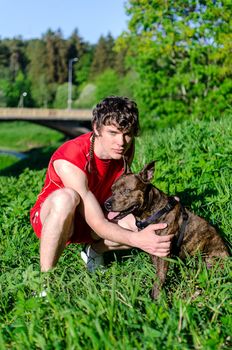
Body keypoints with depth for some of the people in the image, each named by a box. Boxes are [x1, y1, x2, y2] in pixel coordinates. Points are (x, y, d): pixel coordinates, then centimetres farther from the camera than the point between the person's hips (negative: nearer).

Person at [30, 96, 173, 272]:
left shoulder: (125, 149, -13)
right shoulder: (69, 160, -33)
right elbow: (98, 224, -33)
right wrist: (138, 240, -46)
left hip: (93, 216, 6)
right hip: (51, 218, -6)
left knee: (146, 226, -21)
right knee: (66, 197, -41)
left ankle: (94, 251, 6)